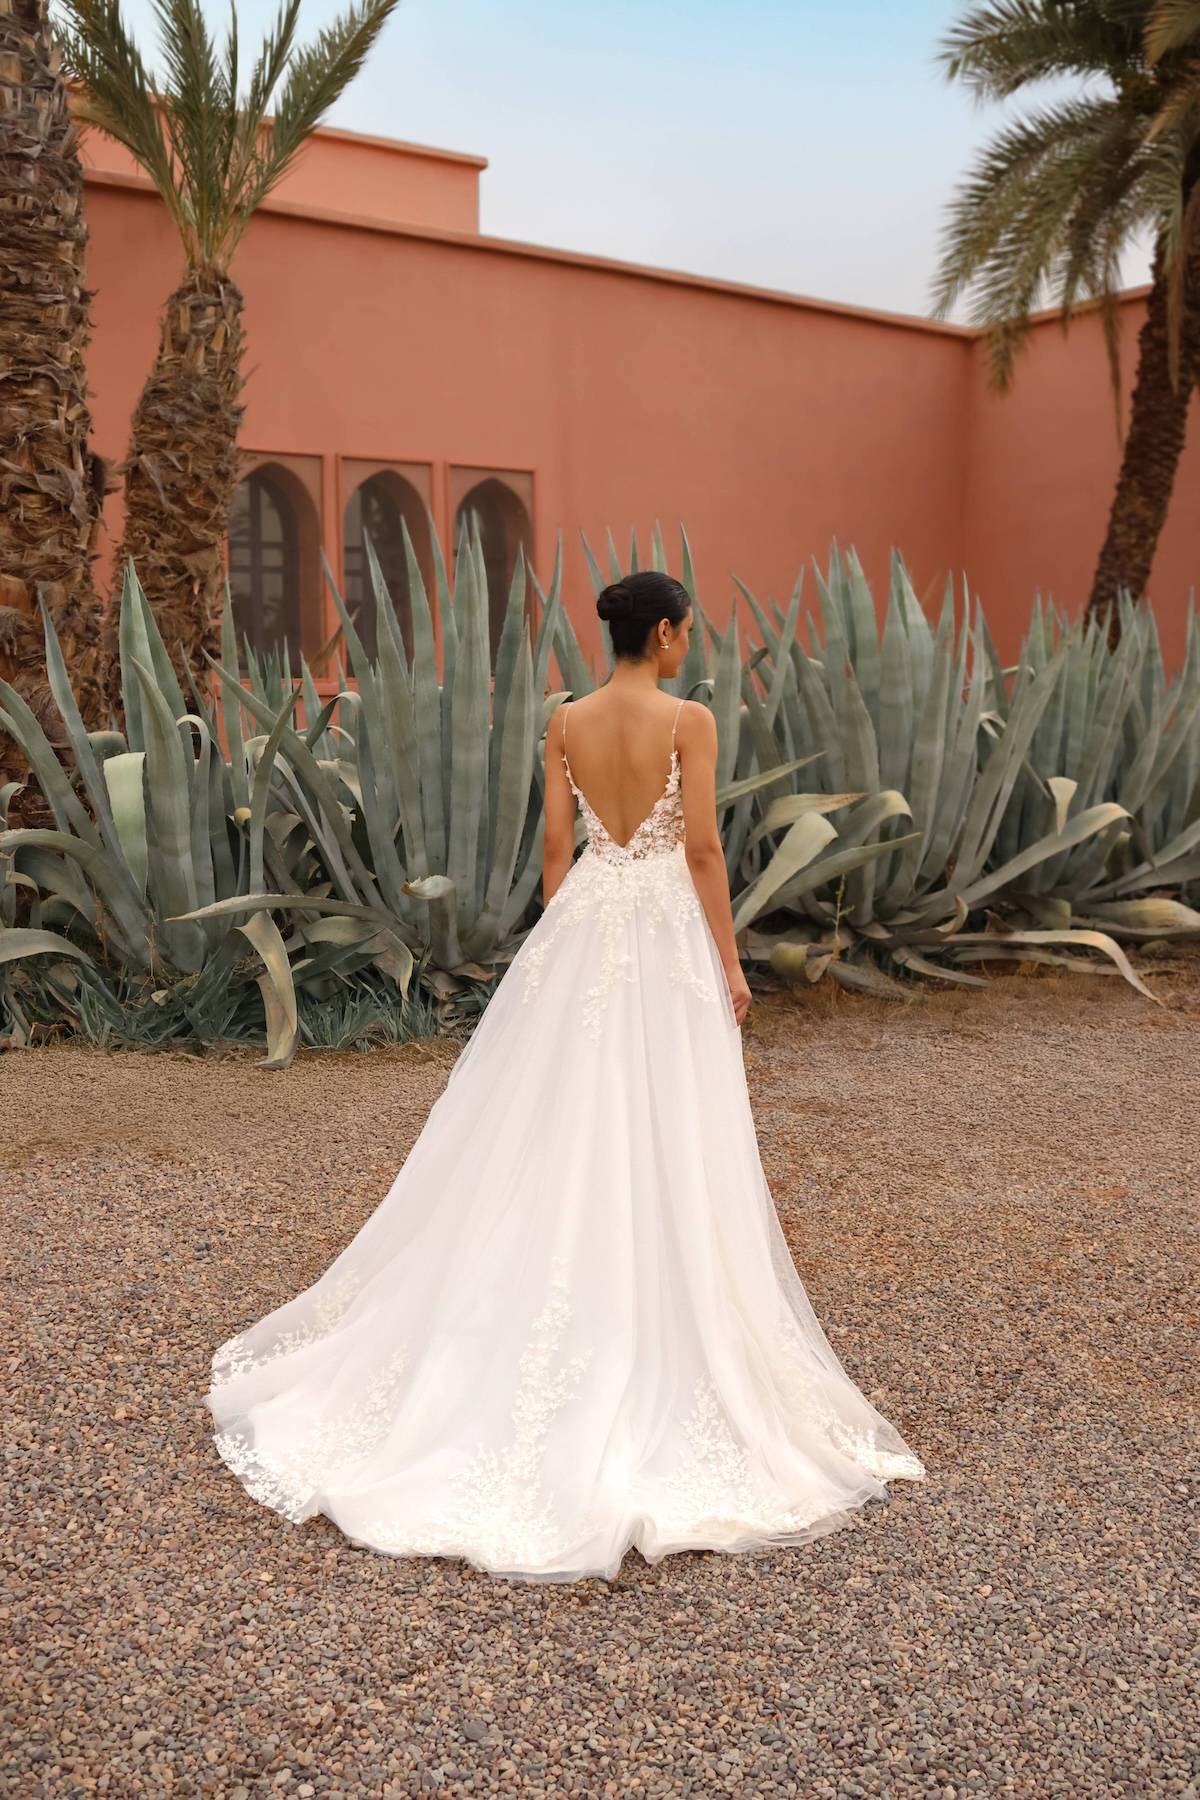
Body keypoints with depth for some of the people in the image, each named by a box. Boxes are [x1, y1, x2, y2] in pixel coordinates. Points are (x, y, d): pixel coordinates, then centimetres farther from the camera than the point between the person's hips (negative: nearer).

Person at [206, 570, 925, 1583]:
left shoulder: (566, 722, 3)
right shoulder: (690, 719, -10)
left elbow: (555, 844, 5)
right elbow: (702, 847, -12)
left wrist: (559, 943, 15)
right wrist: (730, 960, -4)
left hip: (585, 925, 4)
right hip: (668, 931, -4)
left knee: (563, 1133, 12)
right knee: (665, 1144, 3)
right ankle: (665, 1346, 13)